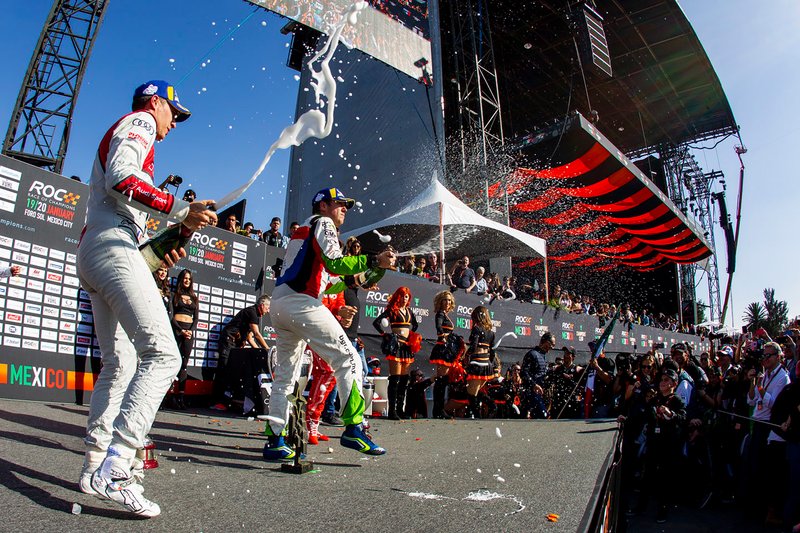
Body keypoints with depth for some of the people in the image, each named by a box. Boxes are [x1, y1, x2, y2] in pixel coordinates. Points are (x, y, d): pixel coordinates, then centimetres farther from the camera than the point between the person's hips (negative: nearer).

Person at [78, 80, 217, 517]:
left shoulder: (118, 135, 32)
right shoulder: (139, 122, 4)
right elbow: (120, 180, -17)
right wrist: (181, 212, -23)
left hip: (92, 252, 11)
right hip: (113, 249, -11)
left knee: (119, 364, 12)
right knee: (162, 354, -21)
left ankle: (95, 465, 15)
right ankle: (115, 464, -27)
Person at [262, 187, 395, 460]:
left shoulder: (302, 230, 28)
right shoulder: (323, 223, 2)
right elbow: (333, 263, -14)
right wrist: (374, 261, -15)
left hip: (279, 303, 10)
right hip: (300, 303, -10)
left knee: (285, 373, 13)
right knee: (348, 359, -8)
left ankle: (274, 440, 13)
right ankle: (353, 428, -13)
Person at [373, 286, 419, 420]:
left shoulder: (409, 311, 17)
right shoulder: (392, 309, -2)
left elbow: (415, 325, 33)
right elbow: (376, 322, -10)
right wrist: (386, 335, -10)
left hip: (407, 345, 7)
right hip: (396, 345, -7)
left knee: (404, 379, 9)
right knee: (395, 378, -10)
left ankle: (400, 409, 17)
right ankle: (392, 410, -7)